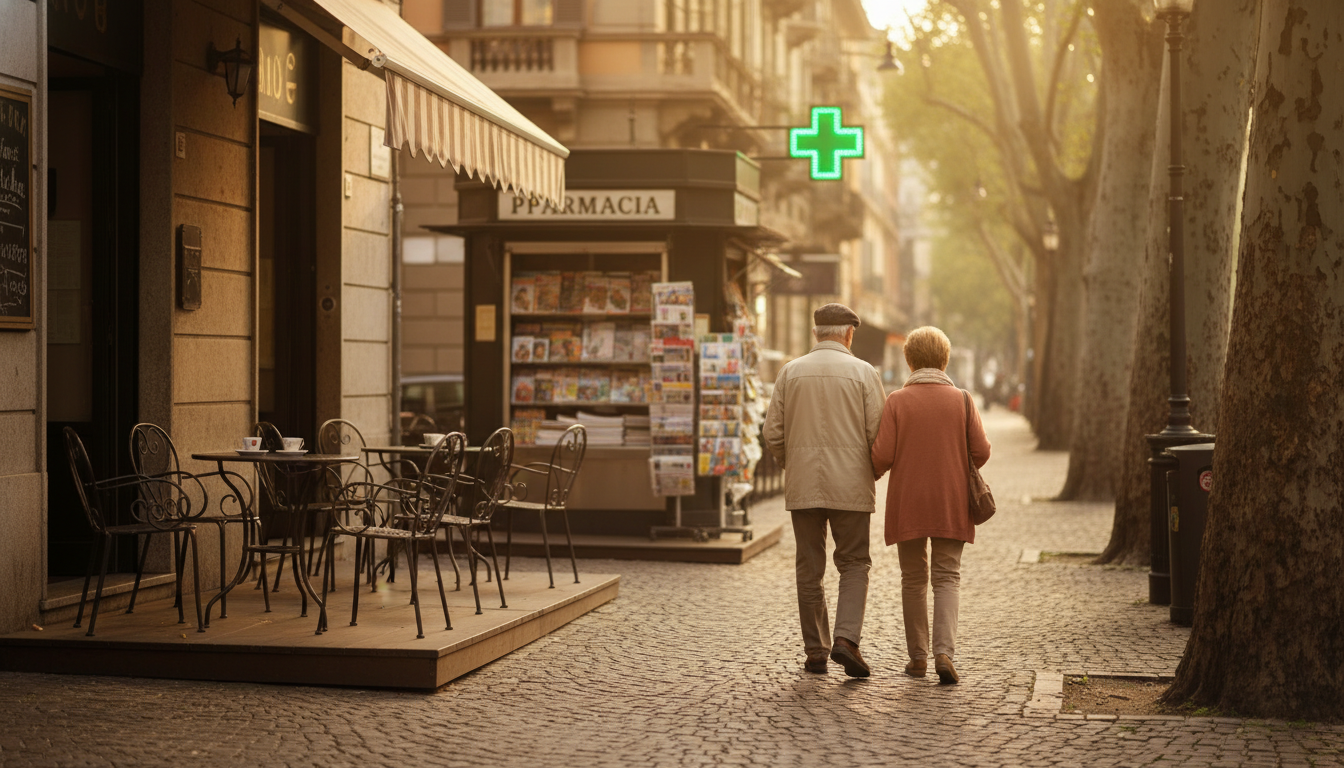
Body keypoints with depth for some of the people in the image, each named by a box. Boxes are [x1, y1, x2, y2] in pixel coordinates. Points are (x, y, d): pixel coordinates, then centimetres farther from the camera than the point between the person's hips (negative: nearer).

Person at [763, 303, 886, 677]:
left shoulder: (791, 372, 4)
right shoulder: (863, 372, -3)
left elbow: (773, 432, 2)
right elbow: (878, 433, -5)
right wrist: (875, 468, 14)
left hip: (802, 487, 2)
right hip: (850, 485, -2)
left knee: (809, 568, 9)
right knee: (854, 564, 7)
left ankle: (816, 652, 11)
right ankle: (846, 639, -11)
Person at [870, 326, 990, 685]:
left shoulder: (896, 401, -5)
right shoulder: (962, 401, -2)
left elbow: (882, 454, -10)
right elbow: (981, 451, -5)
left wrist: (873, 474, 12)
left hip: (908, 503, 0)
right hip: (951, 506, 0)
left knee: (914, 579, 11)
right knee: (947, 578, 4)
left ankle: (918, 657, 15)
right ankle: (944, 652, -14)